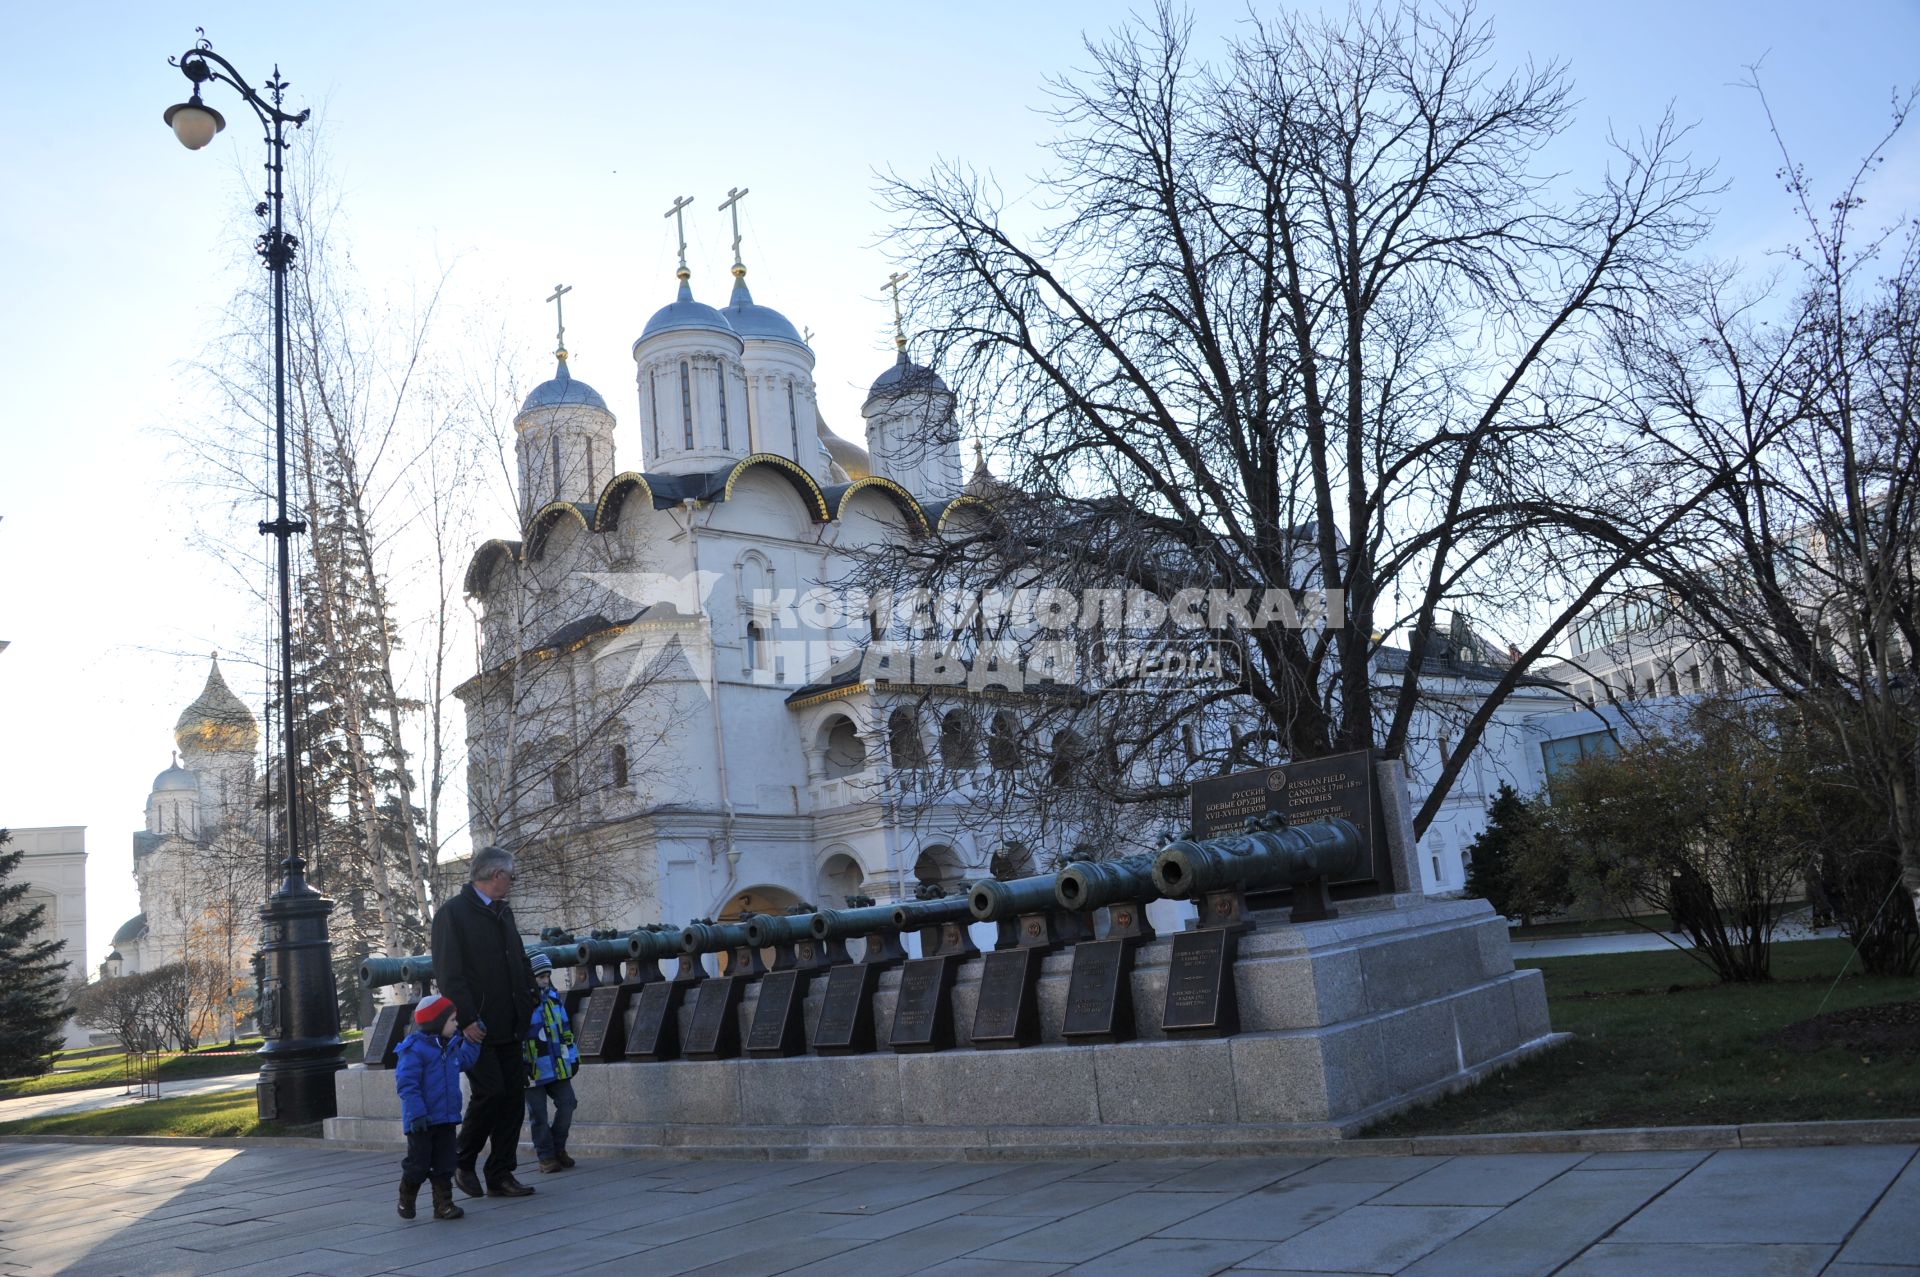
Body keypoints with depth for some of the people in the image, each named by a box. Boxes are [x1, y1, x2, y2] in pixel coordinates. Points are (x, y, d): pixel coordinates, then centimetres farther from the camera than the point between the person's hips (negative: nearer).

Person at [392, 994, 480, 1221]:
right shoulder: (414, 1049, -17)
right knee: (418, 1164, 2)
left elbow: (465, 1061, 29)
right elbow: (406, 1083, -21)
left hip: (446, 1118, 7)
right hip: (421, 1122, -7)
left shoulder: (450, 1047, 10)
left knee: (444, 1164, 7)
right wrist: (416, 1113, -25)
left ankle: (443, 1204, 13)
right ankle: (405, 1201, 25)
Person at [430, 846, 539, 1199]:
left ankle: (500, 1176, 12)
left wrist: (531, 1004, 14)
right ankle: (461, 1163, 12)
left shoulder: (503, 912, 18)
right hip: (478, 1028, -8)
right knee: (490, 1092, -10)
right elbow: (447, 973, -13)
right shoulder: (452, 913, -7)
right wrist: (467, 1018, -18)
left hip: (509, 1025, 8)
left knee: (513, 1096, 5)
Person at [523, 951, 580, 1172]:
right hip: (534, 1071, -6)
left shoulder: (554, 998, 10)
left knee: (567, 1105, 4)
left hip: (558, 1068, 6)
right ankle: (546, 1157, 14)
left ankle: (558, 1148, 22)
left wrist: (573, 1057, 15)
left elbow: (565, 1030, 16)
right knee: (538, 1116, 3)